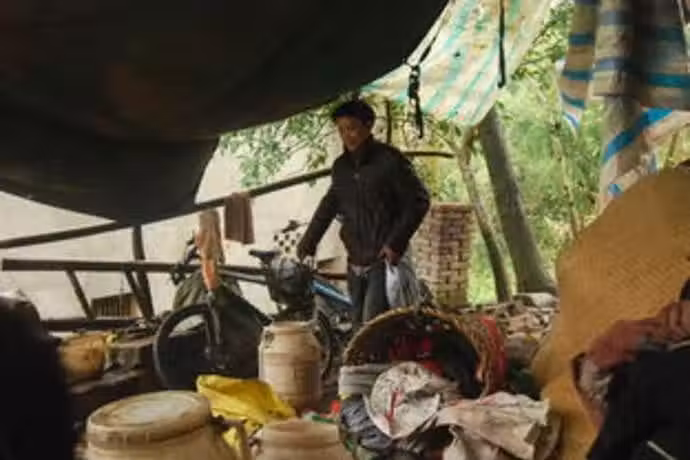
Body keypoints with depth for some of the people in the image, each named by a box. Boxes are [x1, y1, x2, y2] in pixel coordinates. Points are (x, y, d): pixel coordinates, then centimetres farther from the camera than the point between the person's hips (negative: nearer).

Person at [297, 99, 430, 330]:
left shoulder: (390, 160, -9)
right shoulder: (341, 166, 10)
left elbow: (419, 201, -8)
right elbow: (329, 205, 21)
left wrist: (395, 243, -13)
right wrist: (307, 243, 13)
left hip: (384, 260, -6)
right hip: (355, 261, 7)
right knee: (359, 326, 12)